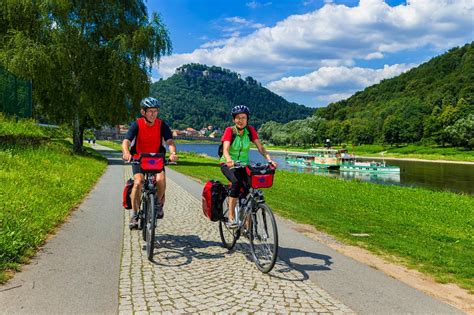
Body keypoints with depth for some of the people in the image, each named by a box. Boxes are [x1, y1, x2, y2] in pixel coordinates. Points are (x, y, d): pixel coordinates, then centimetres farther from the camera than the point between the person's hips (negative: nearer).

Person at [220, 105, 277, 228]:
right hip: (228, 164, -3)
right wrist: (229, 160, -49)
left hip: (243, 164, 4)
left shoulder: (250, 130, -5)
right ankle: (231, 218, -27)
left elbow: (260, 147, -12)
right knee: (236, 182, -33)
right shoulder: (229, 131, -14)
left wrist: (269, 159, -29)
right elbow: (225, 149, -28)